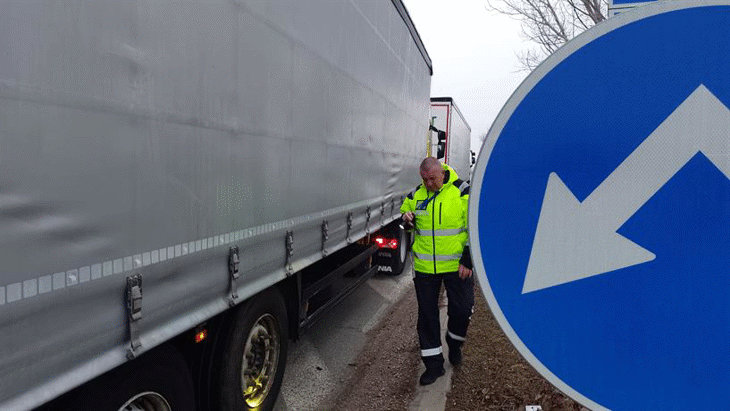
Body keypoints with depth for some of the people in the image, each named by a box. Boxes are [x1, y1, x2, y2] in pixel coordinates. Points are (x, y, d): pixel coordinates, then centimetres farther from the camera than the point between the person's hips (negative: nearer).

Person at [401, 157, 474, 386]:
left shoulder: (462, 192, -8)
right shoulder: (416, 194, 5)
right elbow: (404, 215, 22)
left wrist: (468, 260, -12)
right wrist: (406, 219, -4)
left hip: (456, 265, -3)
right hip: (424, 266, 3)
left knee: (462, 309, 2)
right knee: (427, 315, 7)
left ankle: (454, 343, 35)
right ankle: (433, 364, 20)